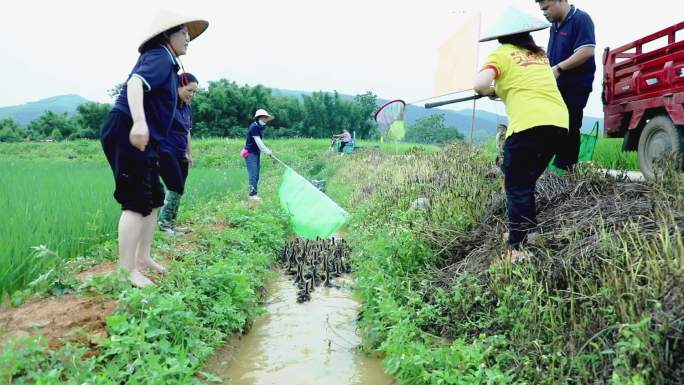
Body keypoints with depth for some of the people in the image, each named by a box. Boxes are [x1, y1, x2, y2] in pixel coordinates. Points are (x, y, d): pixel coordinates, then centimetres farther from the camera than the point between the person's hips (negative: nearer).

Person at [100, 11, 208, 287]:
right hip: (128, 133, -11)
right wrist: (139, 122, -43)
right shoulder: (160, 57, -9)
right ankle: (127, 270, -4)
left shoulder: (167, 62, 21)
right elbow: (135, 83, -28)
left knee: (153, 199, 15)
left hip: (142, 139, 11)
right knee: (137, 202, -10)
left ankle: (143, 257, 26)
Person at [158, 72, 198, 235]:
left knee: (178, 190, 7)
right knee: (177, 188, -9)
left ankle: (170, 224, 16)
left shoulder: (188, 108, 13)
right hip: (166, 153, -8)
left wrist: (190, 154, 24)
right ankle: (164, 223, 4)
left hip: (180, 155, 8)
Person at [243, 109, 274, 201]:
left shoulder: (260, 127, 11)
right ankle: (252, 194, -7)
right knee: (253, 174, -12)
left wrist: (267, 150, 3)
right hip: (250, 153, -9)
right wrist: (267, 151, -16)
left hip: (257, 153, 9)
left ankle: (255, 194, 15)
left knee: (256, 175, 9)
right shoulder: (254, 127, -17)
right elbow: (258, 142, -21)